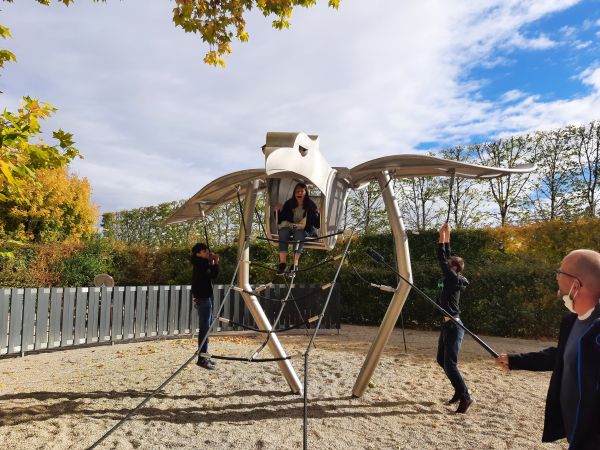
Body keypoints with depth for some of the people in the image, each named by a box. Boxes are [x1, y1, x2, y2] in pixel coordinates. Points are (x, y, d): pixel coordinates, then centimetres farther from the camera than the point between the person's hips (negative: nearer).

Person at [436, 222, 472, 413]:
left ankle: (465, 397, 1)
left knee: (450, 364, -8)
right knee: (442, 360, 16)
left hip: (453, 326, -10)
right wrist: (446, 237, 16)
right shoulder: (452, 278, 9)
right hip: (447, 325, 10)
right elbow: (447, 258, 17)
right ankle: (459, 391, 26)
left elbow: (441, 259, -16)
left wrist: (442, 236, -11)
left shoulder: (454, 278, -13)